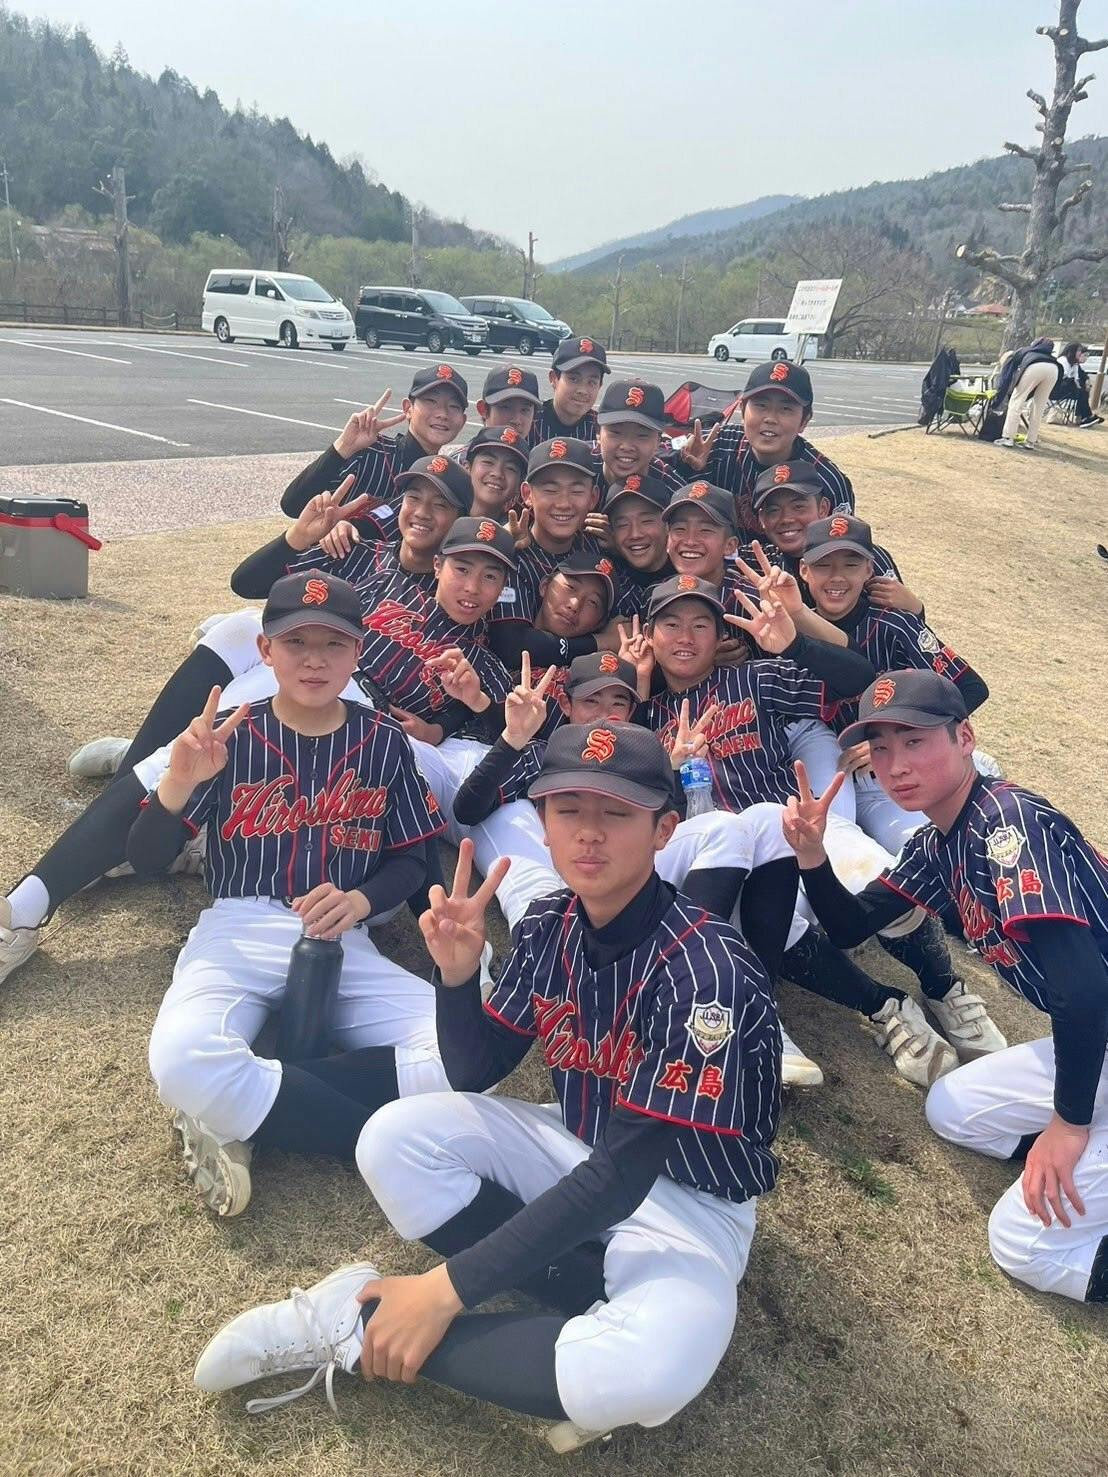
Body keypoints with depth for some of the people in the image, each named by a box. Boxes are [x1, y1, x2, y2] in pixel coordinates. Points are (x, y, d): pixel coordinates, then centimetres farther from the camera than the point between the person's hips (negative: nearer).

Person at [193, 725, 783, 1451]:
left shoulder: (703, 972, -29)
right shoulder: (551, 925, -8)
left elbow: (623, 1176, -30)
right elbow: (474, 1076, -1)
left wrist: (448, 1287, -29)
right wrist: (457, 973, -21)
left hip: (685, 1201, -5)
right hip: (581, 1152, 6)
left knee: (649, 1372, -36)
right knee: (395, 1137, -17)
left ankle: (358, 1326, -18)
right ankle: (611, 1314, -13)